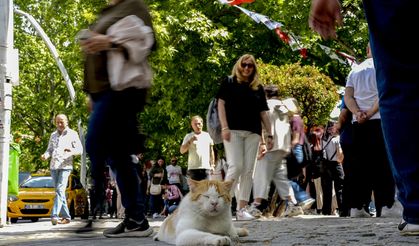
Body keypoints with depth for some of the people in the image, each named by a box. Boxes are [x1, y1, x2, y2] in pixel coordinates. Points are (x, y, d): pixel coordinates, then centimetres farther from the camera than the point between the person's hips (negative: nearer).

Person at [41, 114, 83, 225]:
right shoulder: (53, 135, 19)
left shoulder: (72, 134, 5)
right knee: (59, 191, 7)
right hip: (53, 166, 6)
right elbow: (49, 149, 20)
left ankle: (55, 215, -25)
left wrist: (71, 151, -22)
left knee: (60, 190, -17)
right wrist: (45, 155, -4)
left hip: (65, 166, -6)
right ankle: (66, 216, 12)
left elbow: (80, 149, 0)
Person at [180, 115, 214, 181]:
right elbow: (182, 151, -2)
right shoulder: (188, 136, 6)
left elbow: (211, 151, 17)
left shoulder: (207, 135, 12)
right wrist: (190, 141, -15)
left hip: (206, 167, 2)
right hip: (193, 168, -1)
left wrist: (212, 164, 11)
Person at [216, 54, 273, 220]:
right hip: (233, 131, -4)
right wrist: (224, 127, -11)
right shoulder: (229, 82, 8)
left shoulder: (258, 87, 17)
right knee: (236, 166, -16)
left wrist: (269, 134, 8)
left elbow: (263, 112, 16)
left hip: (253, 133, 4)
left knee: (248, 170, -1)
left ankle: (242, 209, 0)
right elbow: (221, 104, 1)